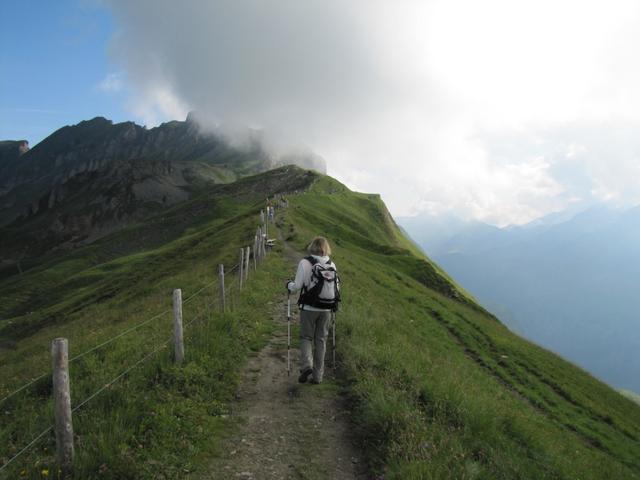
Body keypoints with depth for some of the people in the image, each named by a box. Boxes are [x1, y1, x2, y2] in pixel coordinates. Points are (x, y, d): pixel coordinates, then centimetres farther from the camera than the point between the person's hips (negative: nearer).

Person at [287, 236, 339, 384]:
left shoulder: (305, 263, -9)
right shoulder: (332, 265, 2)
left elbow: (297, 285, -9)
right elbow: (336, 287, 4)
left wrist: (289, 286, 12)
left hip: (309, 307, -3)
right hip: (326, 309, 3)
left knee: (306, 337, 12)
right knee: (321, 340, 11)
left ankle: (306, 365, -10)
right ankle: (317, 375, 16)